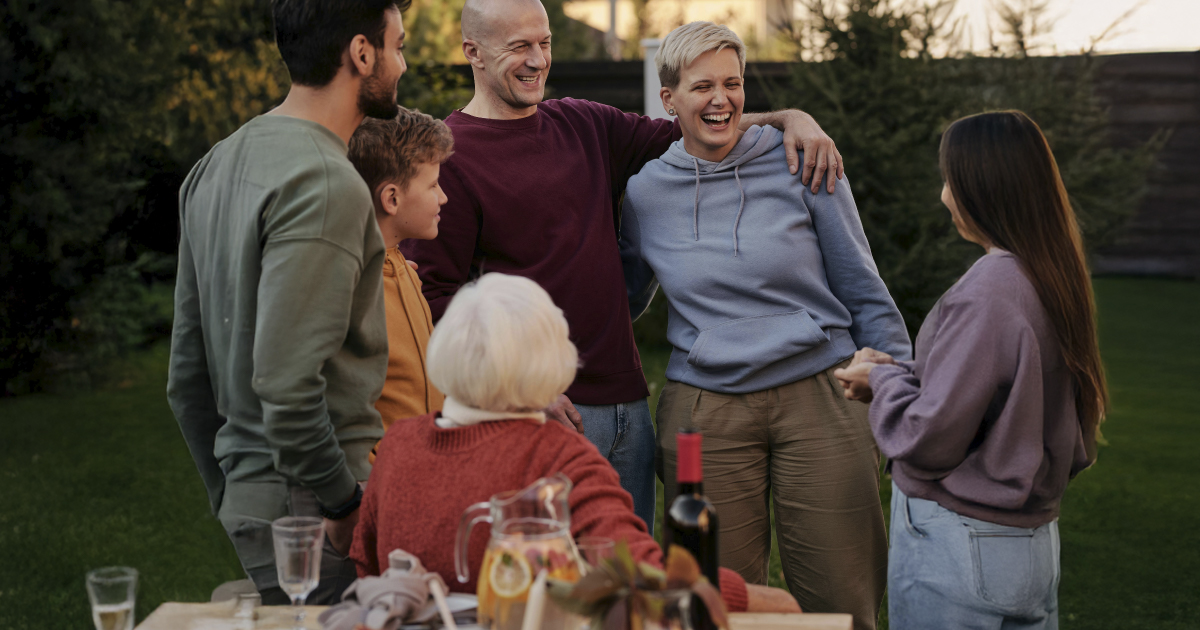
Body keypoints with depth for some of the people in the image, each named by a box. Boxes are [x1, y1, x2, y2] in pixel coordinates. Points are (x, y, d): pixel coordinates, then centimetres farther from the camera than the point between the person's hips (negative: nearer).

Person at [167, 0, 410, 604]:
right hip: (309, 508, -9)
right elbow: (287, 385, -25)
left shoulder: (215, 166, 12)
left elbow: (187, 373, 16)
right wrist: (347, 504, -13)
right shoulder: (325, 185, -18)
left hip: (245, 494, 9)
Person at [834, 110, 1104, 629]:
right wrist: (899, 373, 9)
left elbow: (927, 442, -19)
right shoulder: (1058, 281, 3)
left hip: (957, 545, -8)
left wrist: (883, 380, -2)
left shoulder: (985, 295, -22)